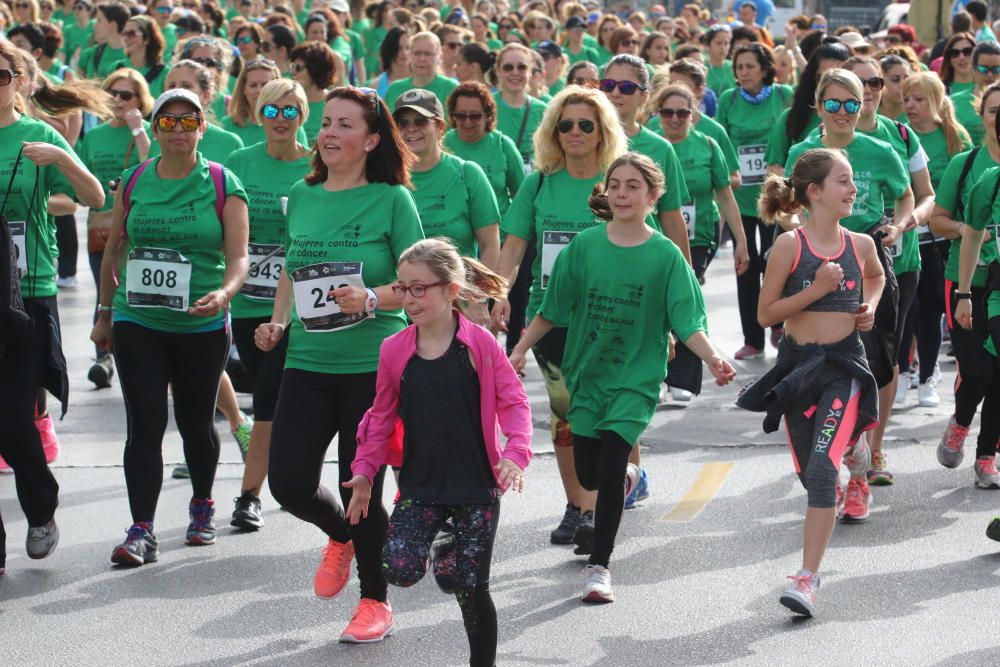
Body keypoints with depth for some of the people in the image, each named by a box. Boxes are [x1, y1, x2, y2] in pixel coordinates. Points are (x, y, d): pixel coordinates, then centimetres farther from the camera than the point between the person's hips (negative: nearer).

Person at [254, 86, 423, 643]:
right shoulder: (302, 197, 9)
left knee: (361, 489, 0)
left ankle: (376, 602, 23)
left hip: (373, 364, -4)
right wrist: (278, 323, 9)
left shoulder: (392, 200, -5)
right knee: (290, 482, -5)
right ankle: (341, 536, 31)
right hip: (308, 363, 4)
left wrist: (372, 298, -23)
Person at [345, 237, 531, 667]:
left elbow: (513, 402, -5)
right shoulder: (394, 350, 2)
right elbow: (383, 415, 12)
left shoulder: (479, 344, -7)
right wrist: (364, 470, 7)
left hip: (476, 486, -2)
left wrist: (516, 454, -20)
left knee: (472, 590, 1)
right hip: (420, 486, 3)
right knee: (399, 569, -17)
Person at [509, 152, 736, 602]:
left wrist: (712, 358, -28)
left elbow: (687, 322, -12)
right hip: (587, 373, 3)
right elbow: (552, 309, 6)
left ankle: (598, 566, 4)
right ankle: (628, 478, 46)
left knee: (609, 467, -13)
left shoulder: (665, 256, -8)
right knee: (588, 474, 8)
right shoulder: (585, 245, -2)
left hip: (637, 378, -3)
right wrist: (520, 350, 4)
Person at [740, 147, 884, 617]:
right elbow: (765, 314, -6)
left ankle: (808, 578, -16)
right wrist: (816, 289, -16)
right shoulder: (789, 245, -8)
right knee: (811, 473, 12)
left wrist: (869, 307, 7)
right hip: (797, 366, 0)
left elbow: (876, 277, 26)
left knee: (822, 469, -17)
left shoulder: (860, 245, 2)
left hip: (844, 368, 0)